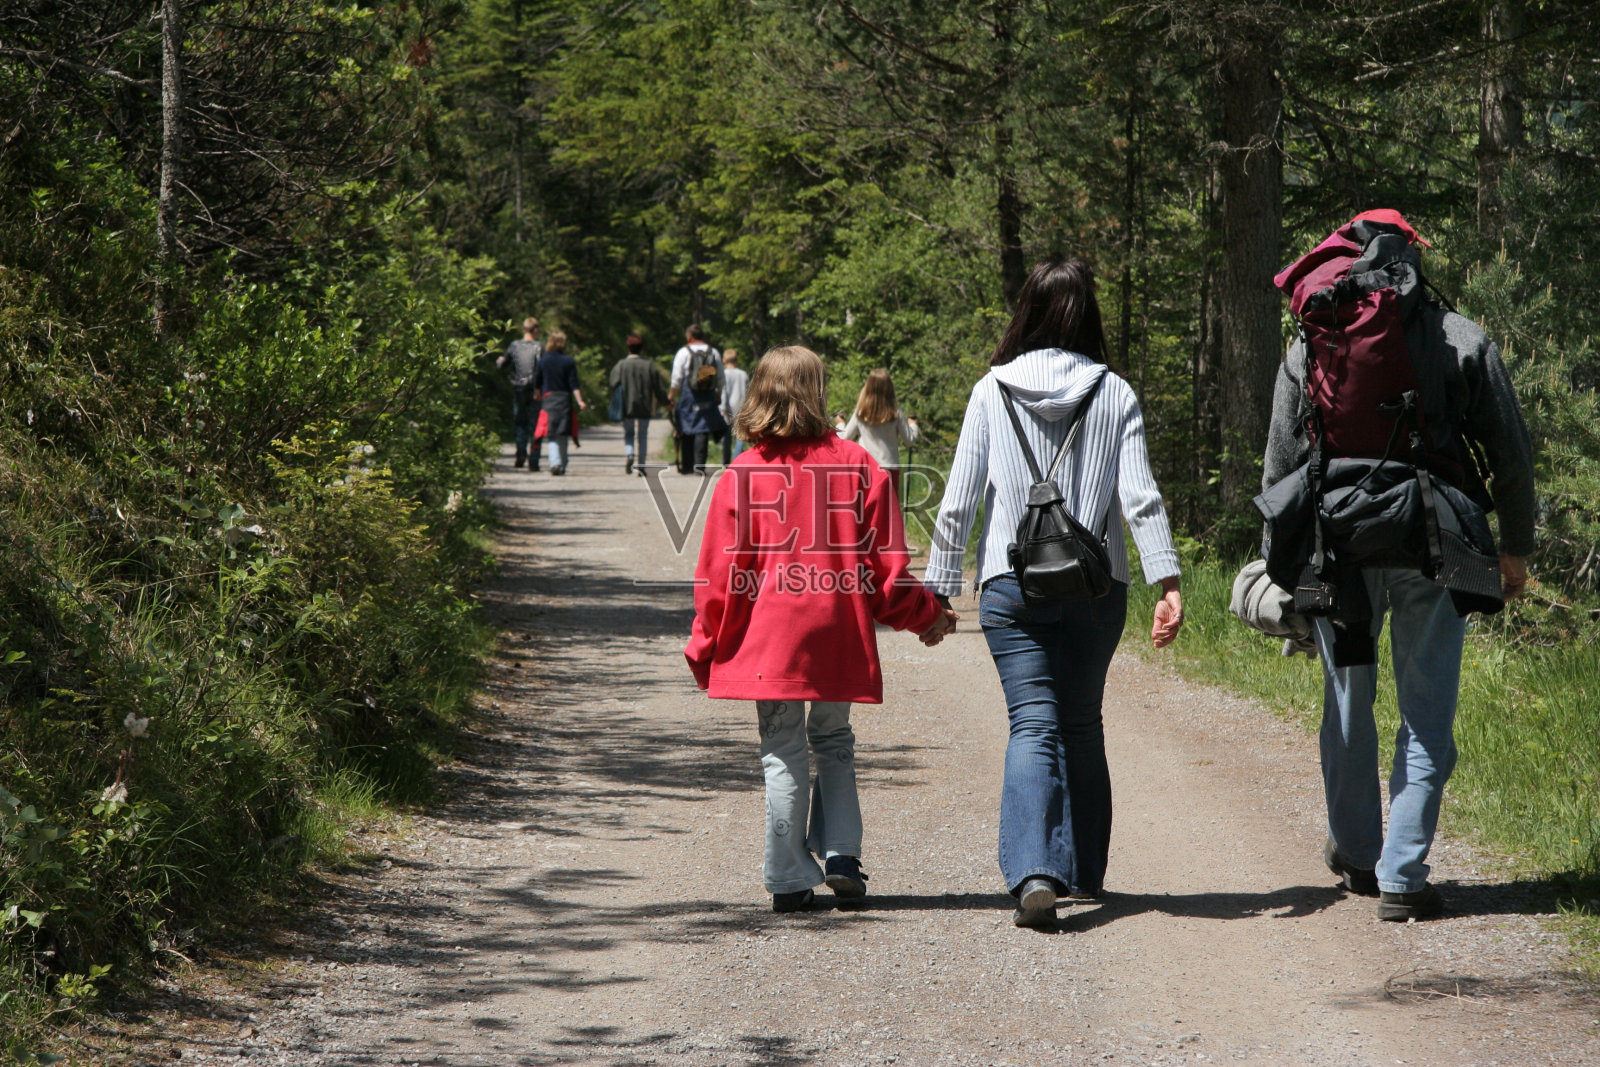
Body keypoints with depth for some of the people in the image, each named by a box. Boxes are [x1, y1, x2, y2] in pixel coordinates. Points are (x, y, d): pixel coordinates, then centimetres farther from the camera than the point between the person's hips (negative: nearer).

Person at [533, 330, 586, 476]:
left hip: (548, 400, 0)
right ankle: (562, 465, 14)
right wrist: (580, 402, -8)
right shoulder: (569, 361, -2)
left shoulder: (543, 361, 0)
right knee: (563, 435, 11)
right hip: (565, 401, 0)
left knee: (551, 436, -4)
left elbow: (536, 384, 7)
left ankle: (555, 462, -23)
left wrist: (539, 397, 24)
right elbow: (574, 385, -7)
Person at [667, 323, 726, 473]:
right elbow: (720, 379, 11)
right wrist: (718, 397, 21)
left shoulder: (683, 352, -1)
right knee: (703, 432, -2)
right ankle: (699, 465, -10)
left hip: (688, 395, -2)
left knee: (687, 433, 7)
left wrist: (671, 397, 3)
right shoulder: (714, 353, 9)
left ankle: (686, 466, 11)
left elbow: (676, 379, -4)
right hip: (708, 398, 2)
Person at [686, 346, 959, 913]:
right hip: (839, 638, 1)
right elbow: (885, 564, 1)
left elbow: (720, 575, -1)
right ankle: (840, 853, 5)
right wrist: (926, 616, 16)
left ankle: (790, 880, 5)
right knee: (834, 741, 19)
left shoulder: (741, 475, -5)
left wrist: (705, 649, 11)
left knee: (783, 755, 5)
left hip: (768, 640, -1)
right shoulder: (856, 465, -3)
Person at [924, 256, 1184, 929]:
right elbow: (1140, 496, -6)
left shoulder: (991, 393, 1)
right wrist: (1167, 584, -7)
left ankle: (1034, 871, -24)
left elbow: (958, 502, 1)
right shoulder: (1113, 394, 1)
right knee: (1082, 725, 17)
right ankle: (1083, 869, 26)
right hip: (1096, 587, 1)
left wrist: (938, 588, 7)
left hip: (1012, 588, -1)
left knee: (1032, 727, -5)